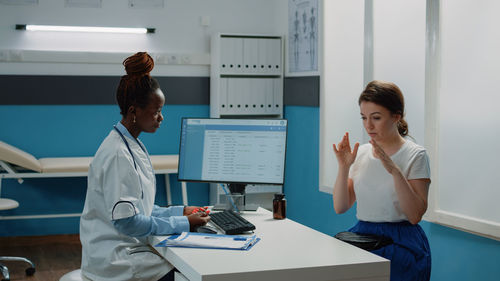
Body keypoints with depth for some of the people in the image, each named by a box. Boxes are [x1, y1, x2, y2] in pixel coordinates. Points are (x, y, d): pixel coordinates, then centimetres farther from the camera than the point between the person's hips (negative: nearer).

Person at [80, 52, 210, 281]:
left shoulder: (132, 146, 11)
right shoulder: (117, 155, -19)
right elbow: (126, 221, -21)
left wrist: (180, 211, 6)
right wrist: (183, 223, -16)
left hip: (129, 246, 9)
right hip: (114, 261, -9)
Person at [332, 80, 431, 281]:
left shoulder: (415, 155, -4)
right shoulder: (361, 153, 12)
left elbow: (415, 215, -13)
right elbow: (340, 207, 7)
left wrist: (395, 171, -21)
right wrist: (344, 167, -6)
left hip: (401, 244, -4)